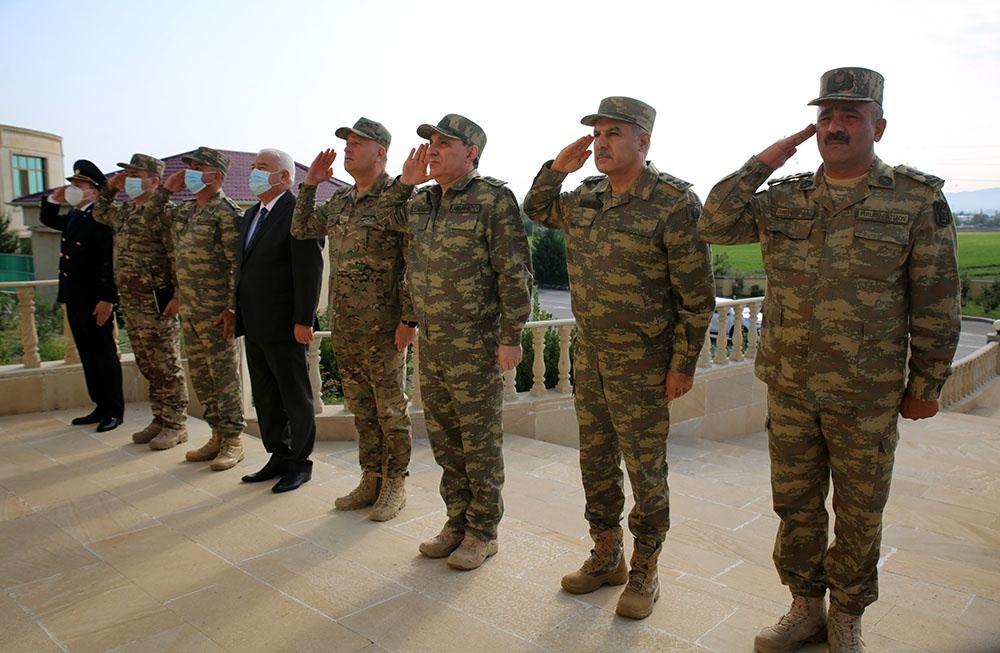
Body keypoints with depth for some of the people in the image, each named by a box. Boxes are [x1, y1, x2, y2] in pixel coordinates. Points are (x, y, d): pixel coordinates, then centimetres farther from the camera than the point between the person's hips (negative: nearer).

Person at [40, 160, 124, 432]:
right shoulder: (73, 216, 13)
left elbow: (110, 259, -19)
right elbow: (48, 220, 34)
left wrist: (107, 298, -23)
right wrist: (53, 199, 14)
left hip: (95, 300, -9)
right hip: (74, 299, 9)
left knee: (104, 354, 0)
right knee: (88, 354, 13)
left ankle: (114, 411, 8)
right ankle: (101, 407, 21)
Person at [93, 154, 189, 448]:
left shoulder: (159, 211, -13)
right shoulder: (123, 211, 14)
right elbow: (100, 213, 35)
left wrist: (178, 295, -20)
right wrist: (109, 187, 18)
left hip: (156, 301, -9)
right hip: (130, 300, 9)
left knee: (166, 366, -1)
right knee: (148, 366, 15)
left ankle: (176, 425, 8)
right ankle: (160, 420, 25)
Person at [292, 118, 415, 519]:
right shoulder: (340, 202, 13)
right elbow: (301, 229, 25)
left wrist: (409, 319, -18)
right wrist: (310, 185, 13)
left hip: (383, 327, -7)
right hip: (343, 327, 8)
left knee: (390, 409, 4)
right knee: (361, 407, 15)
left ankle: (394, 484, 18)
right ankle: (371, 479, 27)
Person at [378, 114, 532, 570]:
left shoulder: (493, 199, -11)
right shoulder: (423, 203, 10)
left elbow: (514, 273, -14)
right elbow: (387, 213, 29)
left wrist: (511, 338, -16)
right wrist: (404, 181, 9)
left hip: (475, 345, -7)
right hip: (430, 342, 8)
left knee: (480, 441, 4)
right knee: (444, 439, 15)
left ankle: (483, 532, 18)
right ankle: (457, 522, 30)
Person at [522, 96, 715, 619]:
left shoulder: (674, 202, -14)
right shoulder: (585, 198, 6)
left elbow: (697, 293, -12)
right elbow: (537, 209, 25)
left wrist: (684, 364, -12)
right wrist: (558, 168, 6)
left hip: (643, 364, -7)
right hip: (589, 355, 7)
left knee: (645, 469, 5)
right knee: (596, 461, 16)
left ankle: (644, 571, 24)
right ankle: (605, 557, 34)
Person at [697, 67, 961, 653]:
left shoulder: (918, 199, -6)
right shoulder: (784, 198, 4)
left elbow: (936, 304, -4)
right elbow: (715, 225, -4)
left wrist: (927, 385, -3)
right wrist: (762, 163, -8)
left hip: (867, 396, -3)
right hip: (789, 388, 3)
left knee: (859, 511, 12)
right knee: (796, 503, 14)